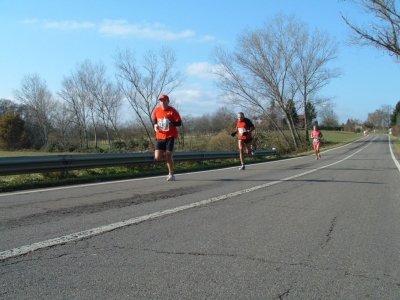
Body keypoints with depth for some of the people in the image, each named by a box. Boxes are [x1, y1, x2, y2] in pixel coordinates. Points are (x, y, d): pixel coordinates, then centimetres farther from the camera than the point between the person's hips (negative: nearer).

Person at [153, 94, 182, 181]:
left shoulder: (172, 111, -7)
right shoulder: (156, 110, 5)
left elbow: (179, 123, -9)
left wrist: (171, 123, -26)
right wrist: (155, 126, 1)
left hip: (170, 136, -4)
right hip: (160, 137, 4)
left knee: (168, 156, -6)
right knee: (157, 157, -7)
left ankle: (171, 175, 12)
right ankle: (168, 158, 28)